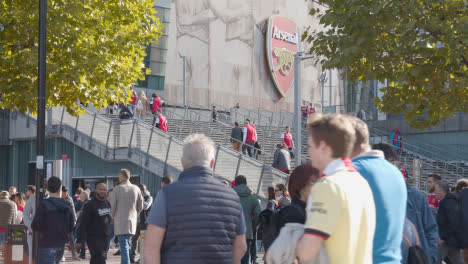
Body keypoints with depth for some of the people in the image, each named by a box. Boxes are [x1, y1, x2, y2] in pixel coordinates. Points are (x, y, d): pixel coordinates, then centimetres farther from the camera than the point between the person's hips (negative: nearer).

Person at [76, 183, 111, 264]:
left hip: (105, 237, 7)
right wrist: (80, 240, -15)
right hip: (94, 237, -7)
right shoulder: (90, 205, -10)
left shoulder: (108, 203, 12)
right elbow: (83, 224, -12)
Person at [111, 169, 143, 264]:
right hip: (132, 221, 4)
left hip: (120, 222, -4)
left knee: (124, 247, -5)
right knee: (127, 244, 16)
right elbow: (140, 207, 6)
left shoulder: (117, 189, -8)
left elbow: (112, 206, -4)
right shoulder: (136, 189, 2)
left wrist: (112, 216, 14)